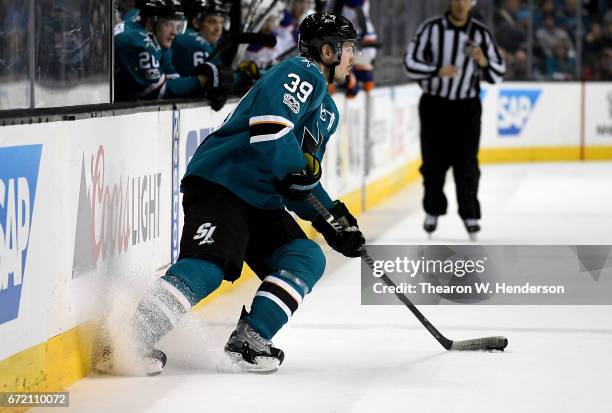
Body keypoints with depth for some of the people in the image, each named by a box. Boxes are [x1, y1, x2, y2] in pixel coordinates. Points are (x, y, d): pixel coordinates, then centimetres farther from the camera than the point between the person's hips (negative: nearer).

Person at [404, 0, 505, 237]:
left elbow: (497, 74, -1)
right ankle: (433, 211, 23)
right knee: (434, 161, 6)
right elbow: (411, 63, -9)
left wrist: (483, 61, -22)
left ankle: (469, 213, 8)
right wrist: (437, 71, -24)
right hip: (434, 104, 0)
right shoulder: (431, 29, -9)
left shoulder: (480, 33, -4)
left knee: (467, 162, -3)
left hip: (466, 106, 0)